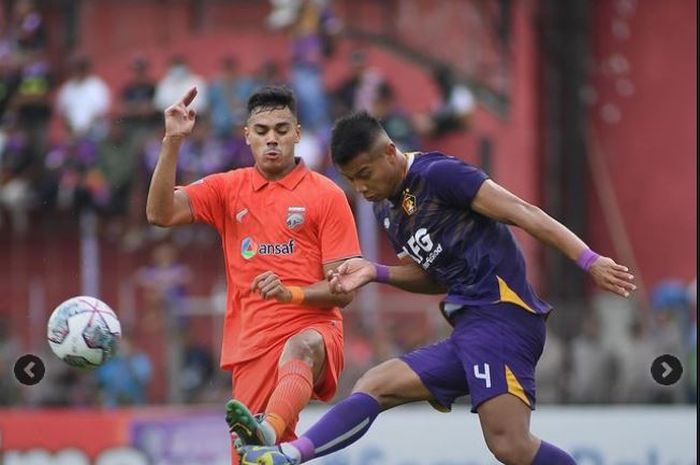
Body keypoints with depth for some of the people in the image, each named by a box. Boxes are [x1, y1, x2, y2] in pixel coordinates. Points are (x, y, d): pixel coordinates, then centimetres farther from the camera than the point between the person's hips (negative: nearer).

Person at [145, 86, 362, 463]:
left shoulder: (326, 195, 3)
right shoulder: (227, 189, 12)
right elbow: (160, 213, -1)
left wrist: (289, 292, -19)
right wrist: (172, 142, -11)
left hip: (313, 330, -3)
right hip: (252, 344, 3)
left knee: (300, 349, -39)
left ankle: (268, 432, -67)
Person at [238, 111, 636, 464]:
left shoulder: (437, 174, -7)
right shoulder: (387, 209, 20)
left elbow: (523, 213, -12)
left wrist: (589, 260, -20)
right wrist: (375, 273, 13)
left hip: (501, 315, -9)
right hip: (471, 331, 9)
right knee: (375, 387, 1)